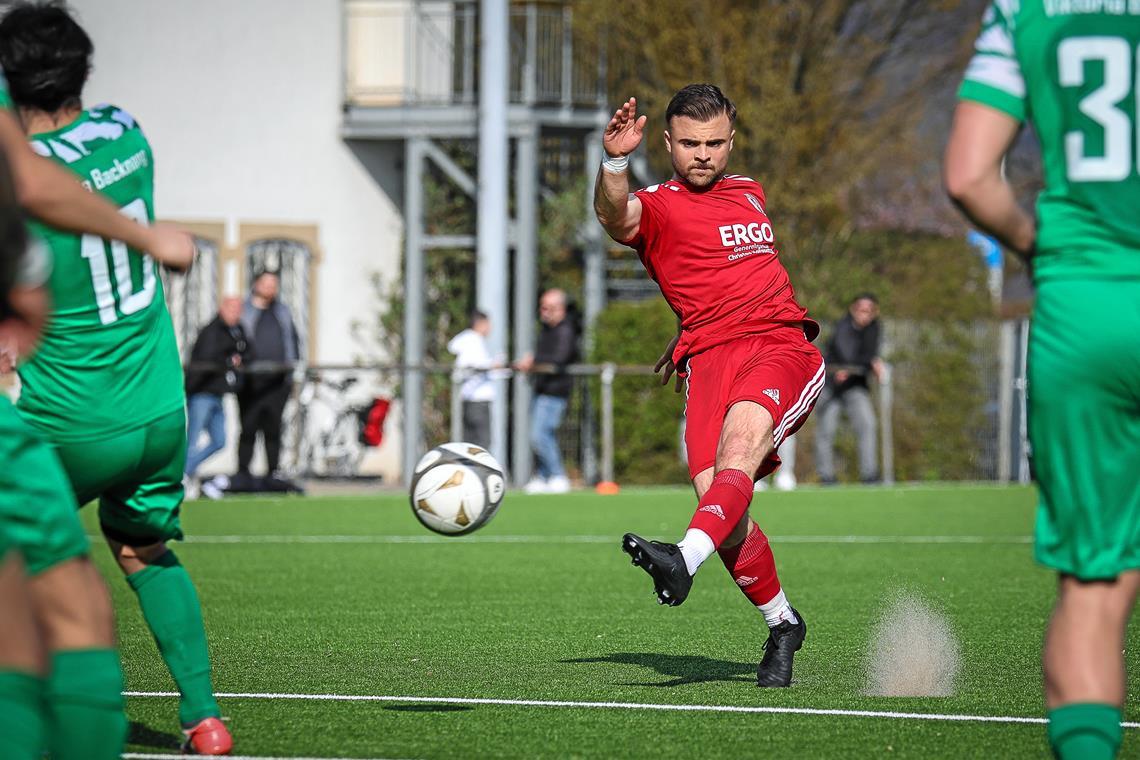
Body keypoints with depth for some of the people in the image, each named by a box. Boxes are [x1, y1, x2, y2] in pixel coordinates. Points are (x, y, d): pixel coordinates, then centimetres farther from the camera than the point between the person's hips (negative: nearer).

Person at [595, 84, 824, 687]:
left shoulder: (751, 192, 24)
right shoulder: (658, 208, 7)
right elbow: (616, 216, -18)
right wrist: (615, 161, -39)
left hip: (784, 344, 2)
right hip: (710, 359, -2)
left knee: (740, 438, -30)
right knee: (715, 493, -19)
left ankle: (685, 559, -53)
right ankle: (781, 624, 2)